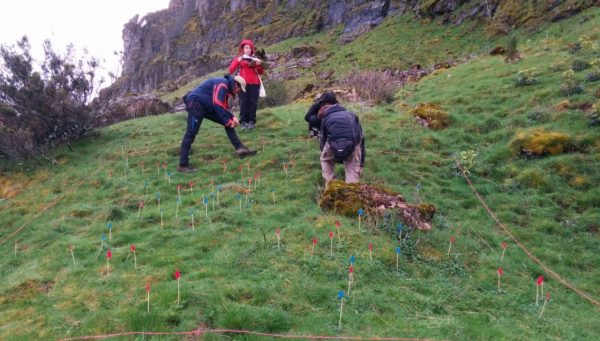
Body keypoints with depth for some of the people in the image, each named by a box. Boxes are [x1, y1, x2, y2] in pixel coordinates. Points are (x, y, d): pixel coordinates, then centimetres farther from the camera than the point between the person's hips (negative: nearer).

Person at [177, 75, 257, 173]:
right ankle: (183, 165, -10)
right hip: (196, 104, -10)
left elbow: (224, 108, 20)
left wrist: (232, 117, 2)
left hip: (207, 106, 10)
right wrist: (228, 121, -17)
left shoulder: (226, 88, 15)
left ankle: (240, 149, 4)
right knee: (191, 133, -12)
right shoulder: (222, 84, -16)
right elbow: (217, 104, -24)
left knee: (229, 123, 6)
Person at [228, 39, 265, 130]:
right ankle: (243, 122, -3)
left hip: (254, 84, 1)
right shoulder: (238, 58, 9)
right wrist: (237, 61, -14)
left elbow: (260, 72, 14)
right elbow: (231, 70, -2)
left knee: (253, 102, -2)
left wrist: (259, 65, -6)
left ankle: (251, 122, 2)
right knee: (243, 102, -5)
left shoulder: (255, 58, 12)